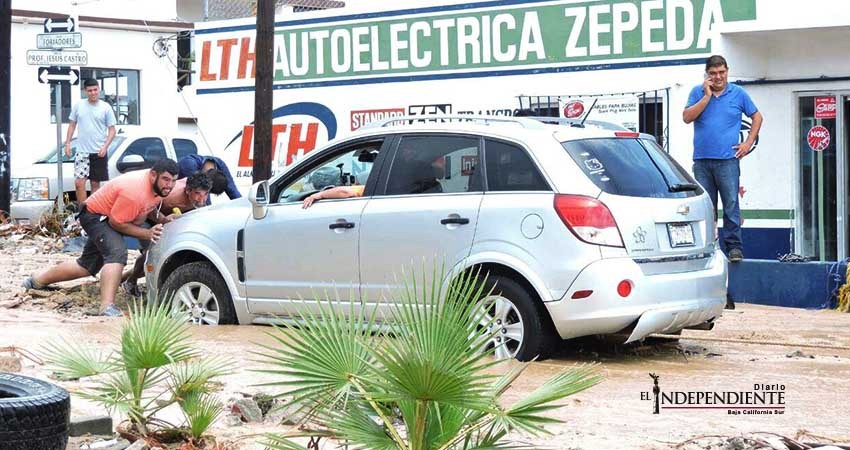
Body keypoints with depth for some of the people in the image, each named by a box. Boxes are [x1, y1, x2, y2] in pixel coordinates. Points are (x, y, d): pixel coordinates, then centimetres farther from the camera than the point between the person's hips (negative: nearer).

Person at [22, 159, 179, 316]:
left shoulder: (160, 185, -11)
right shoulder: (134, 191, -37)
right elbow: (116, 222, -28)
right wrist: (147, 233, -32)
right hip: (96, 215, -9)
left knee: (87, 266, 20)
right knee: (117, 253, -35)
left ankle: (37, 281, 38)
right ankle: (107, 307, -43)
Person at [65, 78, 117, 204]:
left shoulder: (106, 108, -1)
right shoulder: (78, 106, 4)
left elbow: (112, 130, 0)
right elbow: (72, 125, 13)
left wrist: (105, 147, -13)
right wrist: (67, 143, 5)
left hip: (99, 153, -1)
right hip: (82, 151, 1)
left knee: (95, 184, 7)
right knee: (79, 182, -10)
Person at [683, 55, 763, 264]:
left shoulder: (738, 93, 7)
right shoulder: (698, 92, 9)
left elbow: (757, 117, 16)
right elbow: (687, 117, -4)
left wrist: (748, 143, 5)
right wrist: (707, 96, -8)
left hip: (728, 160, -2)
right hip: (702, 160, 2)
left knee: (731, 205, -7)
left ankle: (734, 246, -5)